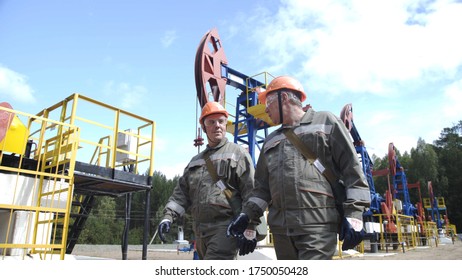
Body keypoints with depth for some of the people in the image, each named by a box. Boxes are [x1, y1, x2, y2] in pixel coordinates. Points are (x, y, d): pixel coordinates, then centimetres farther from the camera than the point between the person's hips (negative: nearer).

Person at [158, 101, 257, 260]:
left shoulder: (237, 153, 1)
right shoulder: (196, 161, 21)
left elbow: (250, 193, -6)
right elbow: (182, 192, 17)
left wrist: (249, 230, -12)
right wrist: (168, 216, 1)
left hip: (226, 228, -6)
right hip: (201, 231, 7)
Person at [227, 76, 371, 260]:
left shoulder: (326, 122, 8)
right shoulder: (271, 141, 23)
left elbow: (352, 170, 1)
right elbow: (262, 186, 23)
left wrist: (354, 214, -8)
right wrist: (247, 213, 9)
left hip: (318, 224, -6)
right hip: (281, 227, 6)